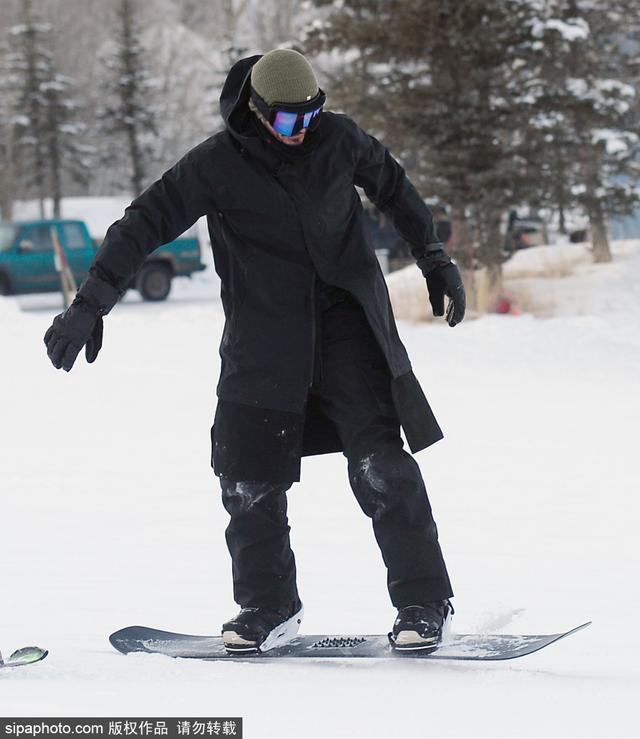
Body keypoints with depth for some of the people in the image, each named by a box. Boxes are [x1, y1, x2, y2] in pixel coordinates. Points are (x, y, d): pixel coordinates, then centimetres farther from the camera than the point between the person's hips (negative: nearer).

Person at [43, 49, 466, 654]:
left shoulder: (337, 139, -1)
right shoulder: (217, 166, -8)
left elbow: (392, 187, 17)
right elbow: (145, 224, -7)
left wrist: (434, 259, 20)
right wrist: (90, 304, -13)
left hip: (348, 325, 0)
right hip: (263, 342, 0)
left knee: (379, 464, -11)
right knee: (250, 477, -2)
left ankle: (424, 603, -2)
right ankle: (268, 606, 18)